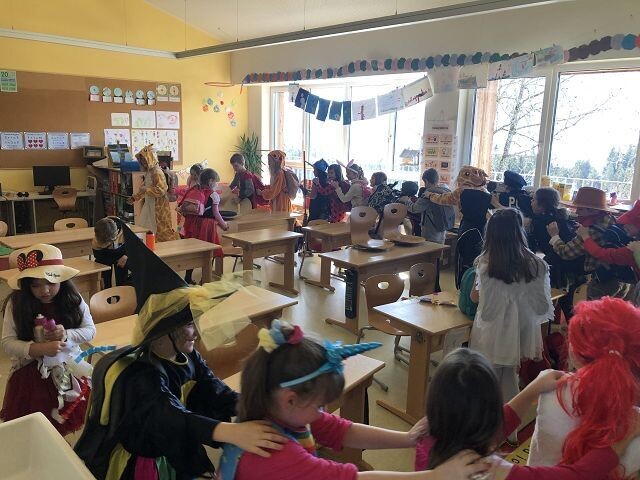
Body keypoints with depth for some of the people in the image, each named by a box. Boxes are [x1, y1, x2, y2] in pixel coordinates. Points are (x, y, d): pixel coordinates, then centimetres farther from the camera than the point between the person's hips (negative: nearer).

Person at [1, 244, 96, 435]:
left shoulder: (72, 299, -6)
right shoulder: (16, 303, -10)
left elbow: (90, 330, -2)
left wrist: (66, 335, -21)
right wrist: (39, 349, -28)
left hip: (69, 367, 1)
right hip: (30, 372, -1)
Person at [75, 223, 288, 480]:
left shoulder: (187, 357, -4)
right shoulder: (137, 375, -27)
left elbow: (216, 394, -13)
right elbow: (171, 418, -43)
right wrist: (231, 432, -58)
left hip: (172, 455, 6)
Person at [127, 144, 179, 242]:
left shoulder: (157, 172, -16)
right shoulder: (148, 172, 11)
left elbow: (161, 190, -24)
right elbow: (144, 188, 22)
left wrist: (146, 190, -19)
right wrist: (134, 197, 19)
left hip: (158, 206, -9)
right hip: (149, 205, 9)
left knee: (162, 230, -3)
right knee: (142, 229, 13)